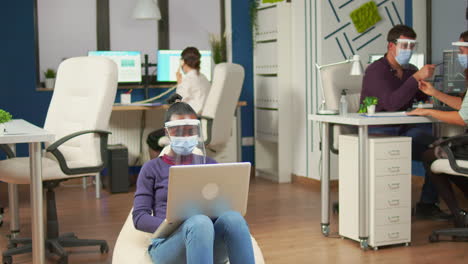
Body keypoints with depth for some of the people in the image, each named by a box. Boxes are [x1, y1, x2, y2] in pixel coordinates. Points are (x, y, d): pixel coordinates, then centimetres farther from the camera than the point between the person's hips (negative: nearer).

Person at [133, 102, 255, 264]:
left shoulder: (210, 165, 22)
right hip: (168, 242, -2)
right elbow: (139, 217, 5)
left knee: (233, 218, -34)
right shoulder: (152, 169, 13)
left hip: (212, 243, 3)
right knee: (200, 222, -39)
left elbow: (225, 205, 18)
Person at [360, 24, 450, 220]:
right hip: (377, 134, -6)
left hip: (404, 131, 7)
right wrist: (416, 78, -27)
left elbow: (424, 100, 20)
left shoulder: (411, 71, 13)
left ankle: (427, 204, -6)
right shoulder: (376, 71, -9)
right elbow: (391, 103, -25)